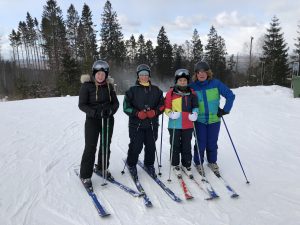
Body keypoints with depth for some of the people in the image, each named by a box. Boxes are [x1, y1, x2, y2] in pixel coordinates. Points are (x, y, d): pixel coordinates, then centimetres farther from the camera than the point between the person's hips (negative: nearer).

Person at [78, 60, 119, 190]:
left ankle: (102, 168, 35)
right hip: (92, 120, -4)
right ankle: (85, 176, 10)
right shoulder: (87, 85, -9)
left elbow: (116, 102, 5)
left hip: (108, 119, 4)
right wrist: (94, 112, -25)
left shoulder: (109, 86, 3)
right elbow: (82, 105, -9)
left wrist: (110, 110, -15)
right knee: (90, 147, -4)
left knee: (106, 145, 14)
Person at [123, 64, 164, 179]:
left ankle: (149, 164, 31)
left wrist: (155, 112, -9)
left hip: (152, 124, 3)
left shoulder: (156, 90, 9)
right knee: (136, 146, -2)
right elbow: (126, 106, 0)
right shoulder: (132, 90, 1)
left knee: (151, 146, 7)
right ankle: (131, 165, 22)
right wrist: (137, 113, -14)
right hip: (136, 124, -2)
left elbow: (162, 104, 11)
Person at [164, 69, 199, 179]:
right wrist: (171, 114, -18)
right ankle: (175, 165, 26)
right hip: (174, 124, -2)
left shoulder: (192, 93, 7)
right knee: (175, 146, 9)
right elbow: (166, 107, 0)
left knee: (187, 146, 12)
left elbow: (195, 106, 14)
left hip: (188, 125, 3)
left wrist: (194, 113, -5)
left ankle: (186, 165, 28)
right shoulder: (171, 92, -3)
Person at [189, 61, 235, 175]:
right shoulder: (192, 86, -5)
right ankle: (198, 163, 24)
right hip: (199, 120, -1)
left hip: (214, 120, 1)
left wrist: (225, 110, -5)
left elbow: (230, 95, -1)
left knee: (212, 143, 10)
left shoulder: (216, 83, -6)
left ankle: (212, 162, 33)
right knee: (200, 144, 1)